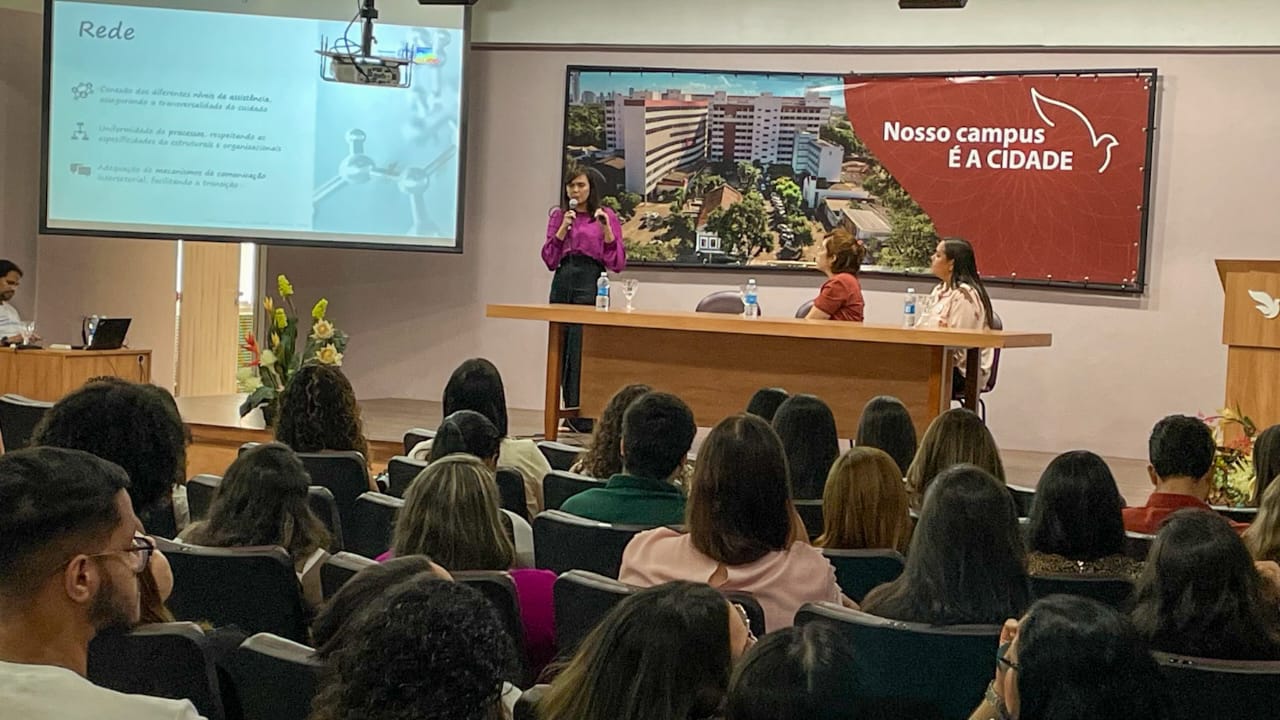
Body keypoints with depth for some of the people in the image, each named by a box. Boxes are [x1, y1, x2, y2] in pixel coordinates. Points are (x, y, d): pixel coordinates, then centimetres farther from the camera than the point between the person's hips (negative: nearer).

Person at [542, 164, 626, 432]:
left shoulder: (606, 217, 2)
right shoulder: (558, 216, 12)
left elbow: (617, 264, -2)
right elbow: (549, 259, 7)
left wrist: (606, 229, -14)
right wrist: (563, 228, -4)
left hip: (590, 283, -4)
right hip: (562, 282, 5)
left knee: (581, 349, -12)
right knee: (562, 348, 5)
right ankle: (570, 411, 14)